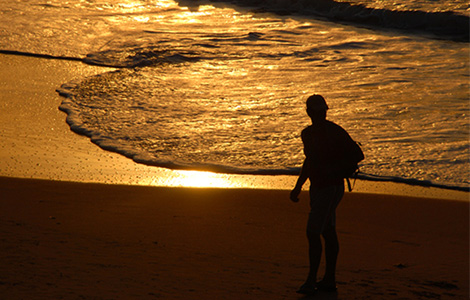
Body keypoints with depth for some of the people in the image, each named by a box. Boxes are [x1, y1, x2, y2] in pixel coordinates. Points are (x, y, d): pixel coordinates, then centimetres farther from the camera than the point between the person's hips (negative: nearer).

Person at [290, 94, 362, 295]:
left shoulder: (335, 131, -12)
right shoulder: (308, 133, 12)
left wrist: (335, 168, -19)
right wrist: (298, 187, 26)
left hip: (331, 186, -8)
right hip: (317, 187, 8)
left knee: (313, 232, -11)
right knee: (327, 232, 11)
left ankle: (311, 280, -7)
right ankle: (329, 280, 16)